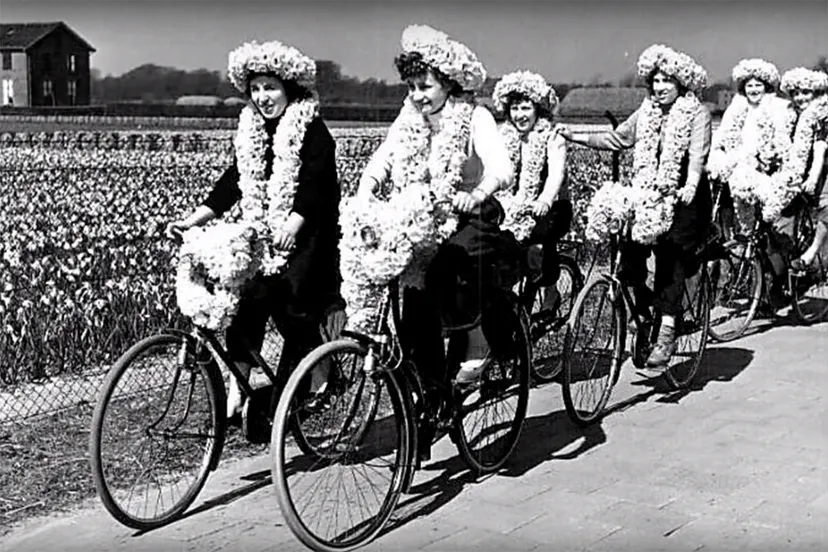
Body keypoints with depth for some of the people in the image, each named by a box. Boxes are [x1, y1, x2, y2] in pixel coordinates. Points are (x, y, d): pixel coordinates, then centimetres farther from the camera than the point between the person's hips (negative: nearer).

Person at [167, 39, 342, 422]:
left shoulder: (312, 131, -7)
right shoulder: (250, 131, 12)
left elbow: (314, 184, -18)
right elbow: (234, 181, 8)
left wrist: (293, 222, -34)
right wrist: (193, 219, -3)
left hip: (304, 236, -5)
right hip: (259, 233, 5)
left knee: (294, 312, -12)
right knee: (245, 302, -10)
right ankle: (237, 390, -8)